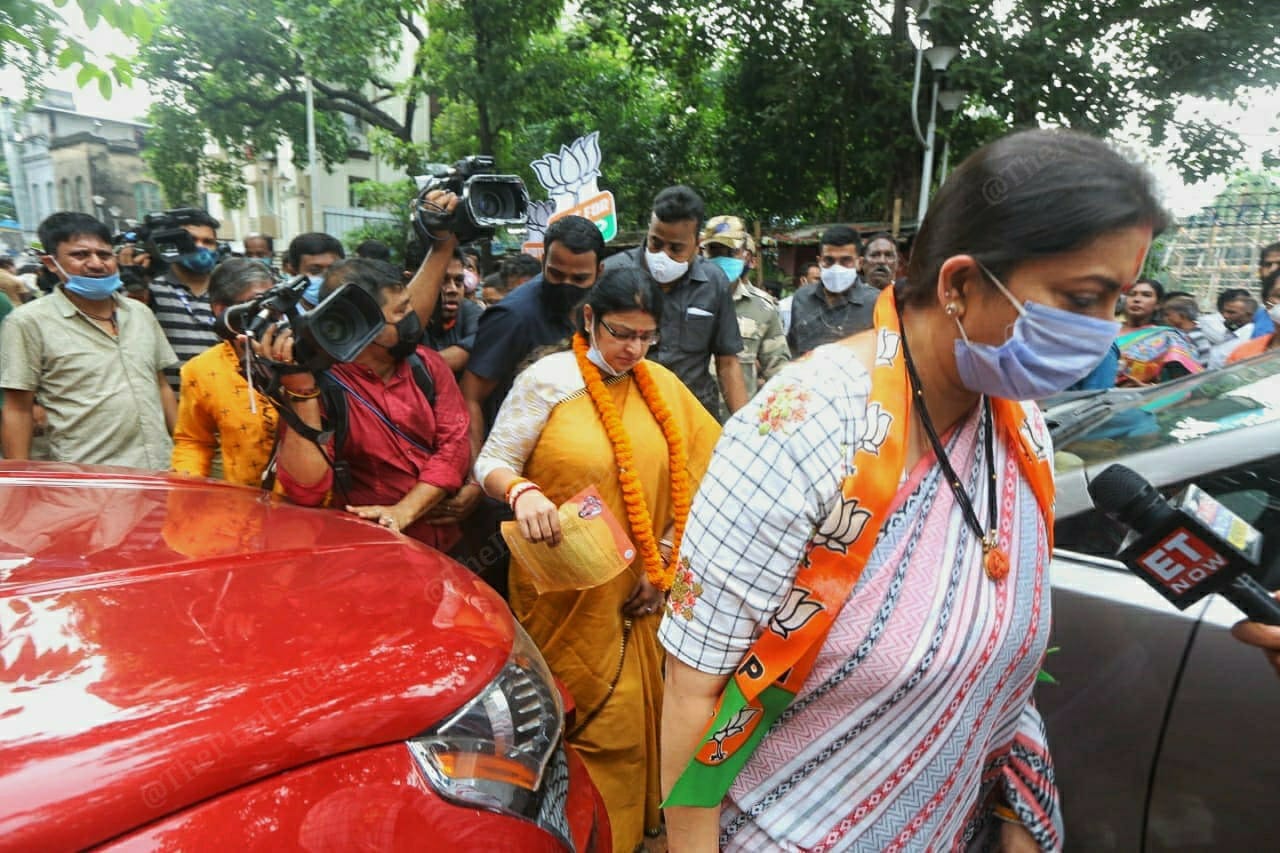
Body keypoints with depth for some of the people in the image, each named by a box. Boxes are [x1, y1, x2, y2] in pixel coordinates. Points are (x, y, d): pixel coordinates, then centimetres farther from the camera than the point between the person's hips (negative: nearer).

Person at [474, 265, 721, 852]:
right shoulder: (548, 379, -8)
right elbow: (491, 461, -5)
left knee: (637, 712, 15)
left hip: (638, 589, 4)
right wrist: (521, 491, -28)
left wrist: (663, 559, 2)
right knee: (594, 721, 3)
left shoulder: (661, 385, 4)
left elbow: (700, 471, 7)